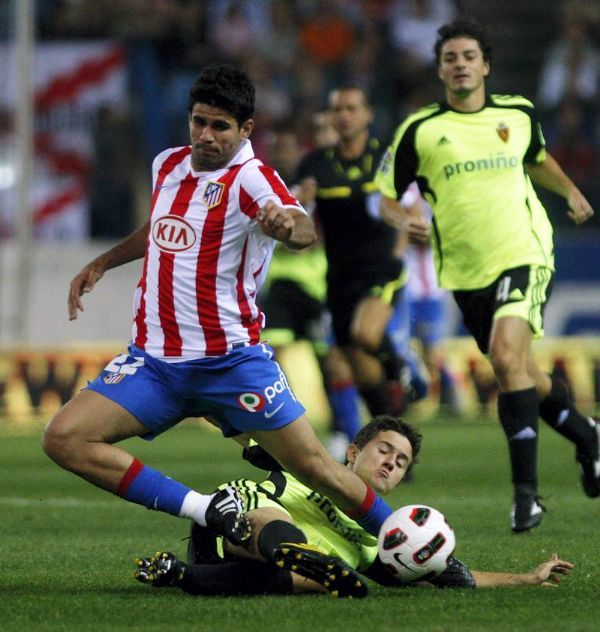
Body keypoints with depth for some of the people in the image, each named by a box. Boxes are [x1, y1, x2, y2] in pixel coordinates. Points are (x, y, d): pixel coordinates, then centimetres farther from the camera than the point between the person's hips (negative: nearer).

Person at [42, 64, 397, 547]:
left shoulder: (250, 178, -13)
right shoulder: (168, 165, 8)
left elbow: (304, 231, -35)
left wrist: (287, 224, -57)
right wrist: (102, 264, 28)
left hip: (232, 360, -5)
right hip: (154, 359, 5)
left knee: (314, 466, -5)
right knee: (63, 440, -13)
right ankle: (203, 510, -9)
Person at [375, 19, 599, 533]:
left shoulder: (518, 113, 4)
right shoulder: (419, 130, -2)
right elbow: (387, 197, 5)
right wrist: (405, 222, -15)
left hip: (524, 255, -2)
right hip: (466, 272, 2)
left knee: (507, 356, -23)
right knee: (521, 374, 12)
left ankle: (526, 490, -19)